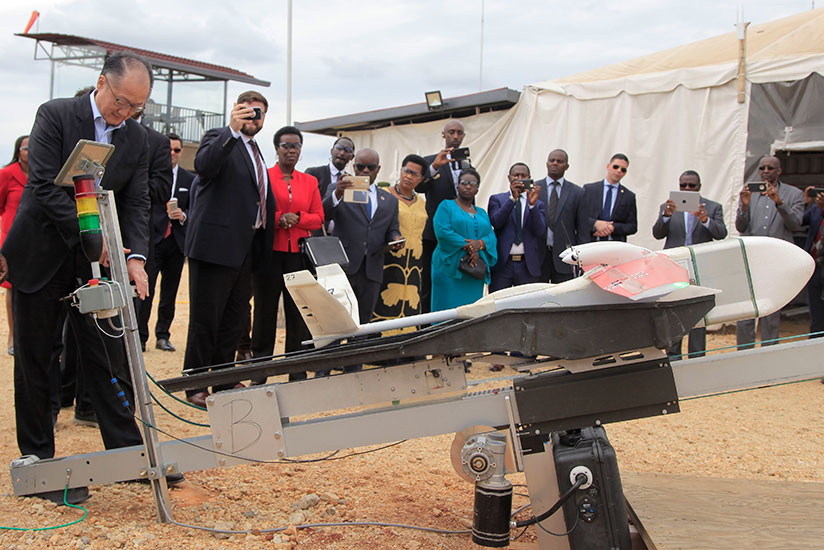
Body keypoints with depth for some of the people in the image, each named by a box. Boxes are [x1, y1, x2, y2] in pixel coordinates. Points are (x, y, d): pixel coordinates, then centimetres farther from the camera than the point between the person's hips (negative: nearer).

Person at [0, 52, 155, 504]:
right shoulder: (55, 115, -9)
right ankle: (37, 458, 16)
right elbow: (45, 187, -17)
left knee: (107, 359, 4)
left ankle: (129, 452, 10)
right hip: (41, 257, -3)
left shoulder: (137, 138, 4)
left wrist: (135, 257, -15)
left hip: (97, 262, 3)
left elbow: (137, 203, 2)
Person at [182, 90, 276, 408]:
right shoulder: (218, 138, -4)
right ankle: (195, 386, 9)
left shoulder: (255, 150, 21)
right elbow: (204, 165, -26)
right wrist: (233, 130, -34)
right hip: (216, 243, -8)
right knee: (206, 319, 0)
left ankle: (224, 383, 24)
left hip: (246, 247, 8)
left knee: (234, 319, 14)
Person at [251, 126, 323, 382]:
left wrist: (297, 218, -9)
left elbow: (318, 218, 10)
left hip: (299, 253, 2)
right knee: (265, 309, 2)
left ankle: (298, 370, 8)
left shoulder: (310, 182, 14)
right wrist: (278, 219, -15)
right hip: (269, 252, -2)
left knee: (298, 311, 0)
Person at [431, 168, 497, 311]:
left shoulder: (482, 213, 21)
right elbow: (442, 231, -10)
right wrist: (467, 247, -15)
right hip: (450, 268, -4)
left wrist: (480, 243, -15)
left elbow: (492, 235, 8)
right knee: (448, 311, -9)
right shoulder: (446, 206, 6)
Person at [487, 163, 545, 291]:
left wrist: (532, 204, -16)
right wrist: (512, 198, -17)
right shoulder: (496, 199, 8)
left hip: (528, 266, 1)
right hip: (502, 263, -1)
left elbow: (540, 232, -3)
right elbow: (495, 222, -9)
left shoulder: (538, 204, 10)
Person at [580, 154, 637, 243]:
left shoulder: (629, 196, 11)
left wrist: (613, 228, -9)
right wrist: (595, 223, -13)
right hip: (589, 245, -1)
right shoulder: (588, 189, 9)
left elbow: (632, 226, 8)